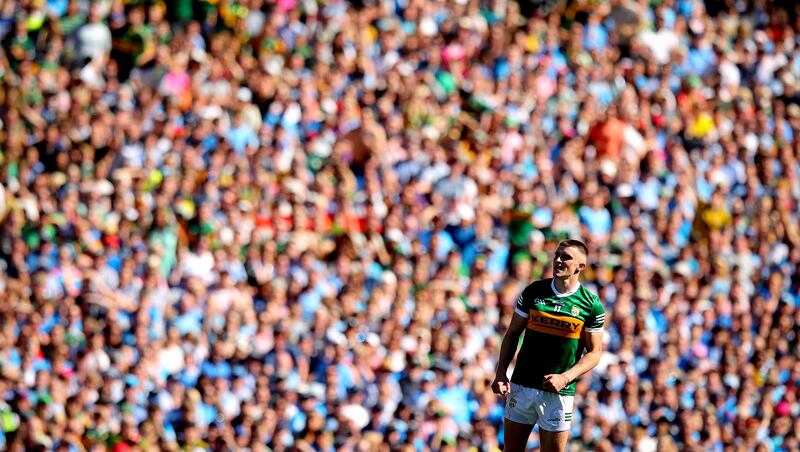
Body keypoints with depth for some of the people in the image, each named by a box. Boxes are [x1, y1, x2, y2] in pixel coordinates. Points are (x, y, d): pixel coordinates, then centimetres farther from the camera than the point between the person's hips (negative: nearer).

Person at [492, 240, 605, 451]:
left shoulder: (591, 305, -3)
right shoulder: (533, 291, 4)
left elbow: (594, 352, 0)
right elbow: (512, 334, 10)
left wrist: (565, 377, -14)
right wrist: (501, 373, -2)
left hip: (559, 392, -2)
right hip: (521, 385, 2)